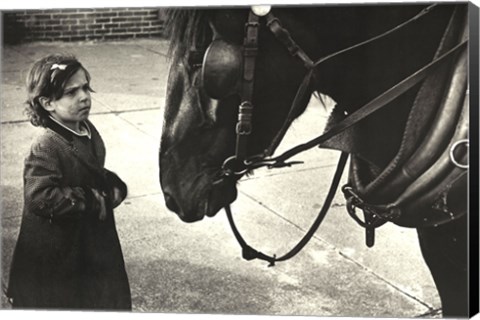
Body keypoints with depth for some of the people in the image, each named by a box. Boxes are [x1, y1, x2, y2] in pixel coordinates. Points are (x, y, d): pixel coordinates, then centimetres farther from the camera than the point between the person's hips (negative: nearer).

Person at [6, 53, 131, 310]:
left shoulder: (88, 131, 1)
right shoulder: (46, 147, -25)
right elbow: (41, 197, -35)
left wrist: (113, 189, -7)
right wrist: (91, 200, -28)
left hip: (92, 239, 8)